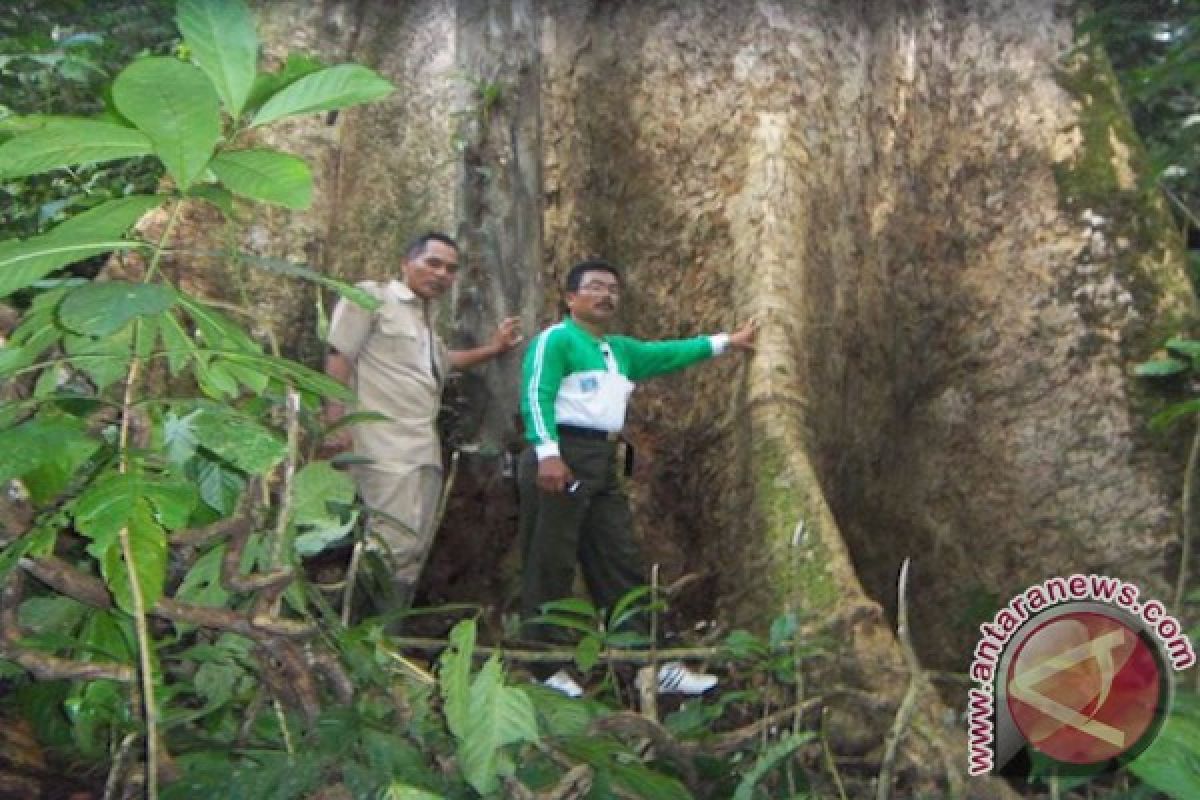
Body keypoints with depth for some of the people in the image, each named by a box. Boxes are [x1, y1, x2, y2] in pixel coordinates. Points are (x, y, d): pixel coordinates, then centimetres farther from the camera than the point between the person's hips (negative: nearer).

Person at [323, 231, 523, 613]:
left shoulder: (426, 316, 22)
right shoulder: (371, 296, -1)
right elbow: (338, 357, -8)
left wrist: (493, 349, 32)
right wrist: (335, 422, -18)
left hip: (425, 447, 9)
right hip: (387, 445, -9)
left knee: (415, 547, 9)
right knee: (396, 542, -17)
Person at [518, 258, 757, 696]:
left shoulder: (621, 350, 24)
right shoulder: (555, 339, -2)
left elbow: (669, 353, 30)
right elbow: (536, 395, -12)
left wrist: (726, 342, 28)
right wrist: (547, 453, -24)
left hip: (603, 463, 9)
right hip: (562, 456, -8)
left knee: (621, 564, 8)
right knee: (550, 565, -5)